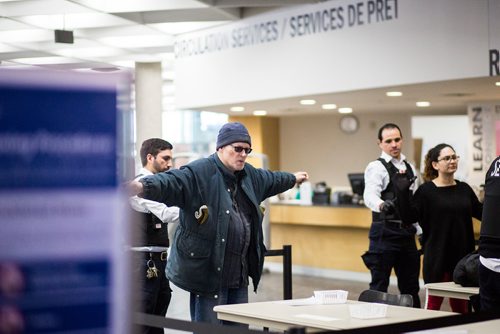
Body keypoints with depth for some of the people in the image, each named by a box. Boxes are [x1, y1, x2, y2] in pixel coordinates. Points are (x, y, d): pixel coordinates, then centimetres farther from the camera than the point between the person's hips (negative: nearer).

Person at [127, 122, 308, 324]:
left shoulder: (249, 175, 15)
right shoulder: (198, 173, -13)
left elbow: (272, 180, 36)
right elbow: (170, 183, -31)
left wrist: (293, 179, 54)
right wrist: (143, 187, -51)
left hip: (239, 272, 9)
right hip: (208, 270, -8)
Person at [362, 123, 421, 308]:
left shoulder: (410, 168, 14)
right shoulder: (376, 167, -8)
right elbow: (369, 195, -25)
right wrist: (382, 205, -46)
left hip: (407, 232, 7)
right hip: (385, 232, -7)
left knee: (410, 286, 13)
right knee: (379, 286, -1)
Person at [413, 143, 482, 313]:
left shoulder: (464, 189, 8)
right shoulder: (426, 191, -6)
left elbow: (482, 213, 16)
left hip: (462, 255, 5)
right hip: (437, 258, -5)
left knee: (460, 305, 12)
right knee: (434, 302, 0)